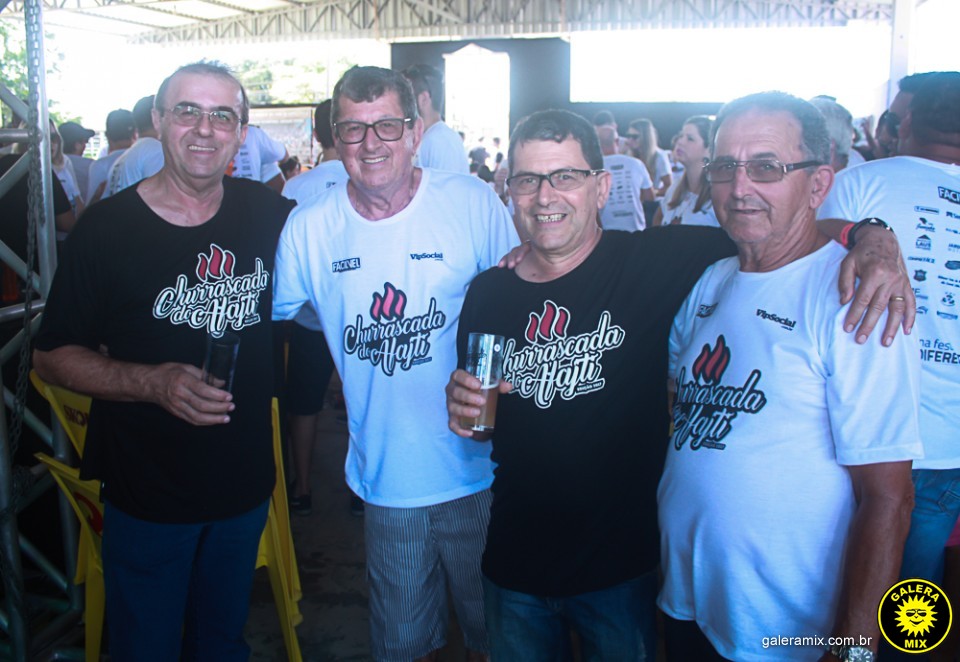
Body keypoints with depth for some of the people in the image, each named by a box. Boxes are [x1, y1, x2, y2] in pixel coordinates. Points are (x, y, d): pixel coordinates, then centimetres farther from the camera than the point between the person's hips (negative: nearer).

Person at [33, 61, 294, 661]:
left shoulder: (269, 215, -3)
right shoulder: (109, 226, -13)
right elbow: (53, 357, -9)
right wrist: (154, 382, -24)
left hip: (245, 483, 3)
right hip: (147, 495, -3)